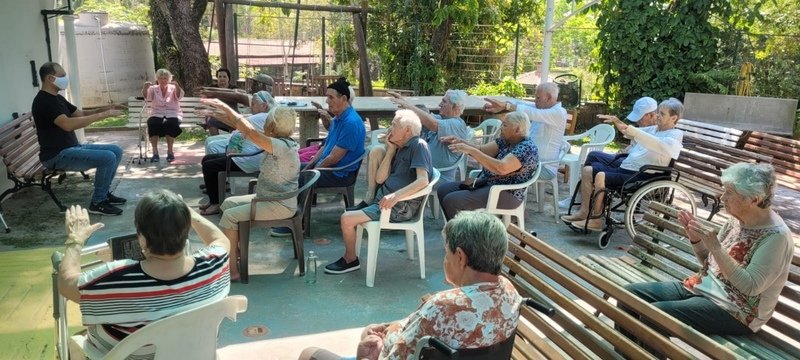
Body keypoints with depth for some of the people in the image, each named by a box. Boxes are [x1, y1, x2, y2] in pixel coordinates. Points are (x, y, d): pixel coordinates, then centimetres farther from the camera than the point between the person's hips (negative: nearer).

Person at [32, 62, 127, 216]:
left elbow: (81, 114, 19)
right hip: (57, 155, -10)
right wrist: (103, 115, -30)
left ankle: (104, 193, 15)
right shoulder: (44, 101, -18)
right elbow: (68, 124, -32)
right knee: (108, 158, -24)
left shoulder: (57, 98, 14)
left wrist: (106, 109, 1)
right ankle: (98, 203, -11)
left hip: (72, 147, 10)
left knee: (116, 151, 7)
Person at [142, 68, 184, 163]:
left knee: (170, 123, -35)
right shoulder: (153, 89, 12)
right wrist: (145, 87, -30)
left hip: (172, 115, -1)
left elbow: (179, 96, -14)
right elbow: (146, 96, -8)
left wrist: (177, 86, -36)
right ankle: (155, 152, -31)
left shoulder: (173, 88, 8)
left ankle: (170, 151, -26)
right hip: (157, 115, 1)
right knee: (152, 123, -32)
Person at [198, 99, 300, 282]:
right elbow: (251, 132, 7)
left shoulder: (282, 146, -24)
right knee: (228, 203, 16)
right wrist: (227, 117, 1)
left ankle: (232, 269, -8)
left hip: (280, 205, -10)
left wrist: (226, 107, -21)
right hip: (267, 197, 10)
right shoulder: (280, 142, 4)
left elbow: (250, 131, -30)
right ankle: (235, 250, 25)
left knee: (230, 215, -15)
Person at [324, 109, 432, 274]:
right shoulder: (400, 148, 15)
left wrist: (396, 195, -36)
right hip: (385, 198, 10)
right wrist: (390, 150, 1)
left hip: (400, 207, -9)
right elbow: (380, 179, 7)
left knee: (346, 219, -13)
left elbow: (423, 180, -25)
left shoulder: (419, 145, -11)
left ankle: (350, 260, 9)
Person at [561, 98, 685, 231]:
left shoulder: (675, 136, -6)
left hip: (641, 177, -9)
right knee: (587, 170, -3)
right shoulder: (654, 129, 21)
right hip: (625, 166, 9)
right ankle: (584, 212, -1)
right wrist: (617, 122, 9)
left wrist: (632, 130, -35)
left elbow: (661, 146, -28)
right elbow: (630, 133, 30)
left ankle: (596, 220, -17)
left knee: (601, 176, -28)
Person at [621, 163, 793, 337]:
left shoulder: (776, 236, -17)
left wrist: (715, 246, -28)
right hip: (703, 287, 8)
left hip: (733, 311, -8)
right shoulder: (737, 220, 5)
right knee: (630, 293, -5)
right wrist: (695, 238, -7)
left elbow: (750, 287, -23)